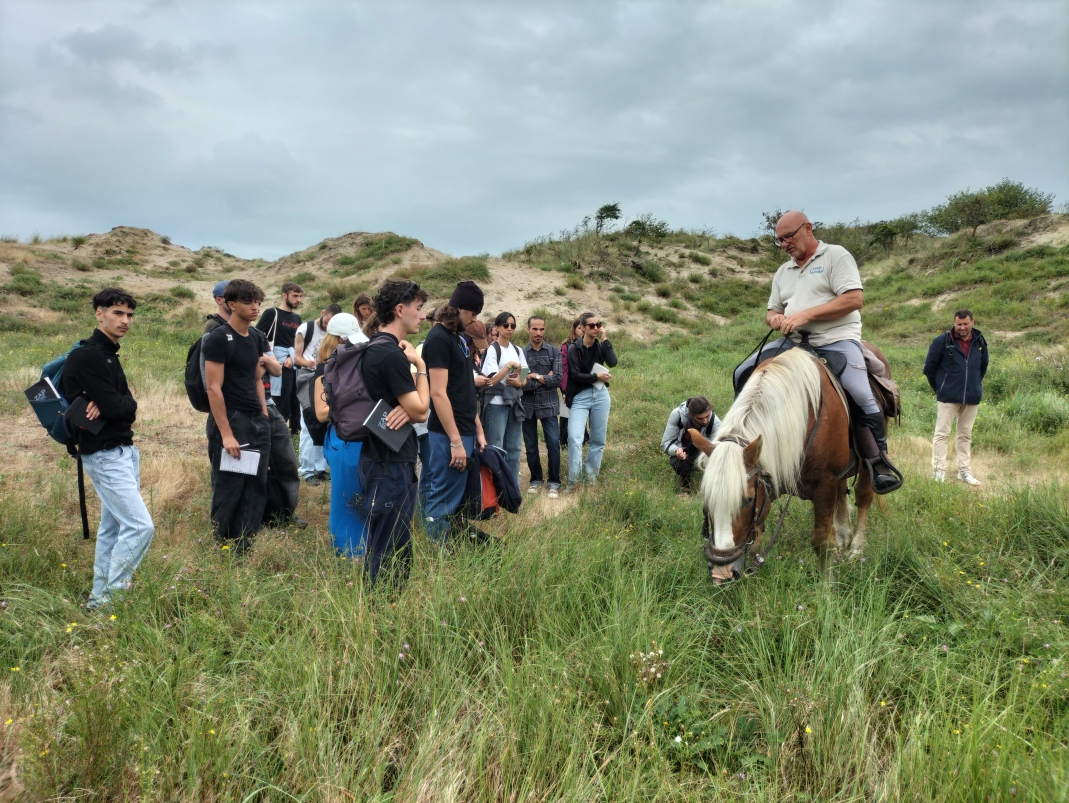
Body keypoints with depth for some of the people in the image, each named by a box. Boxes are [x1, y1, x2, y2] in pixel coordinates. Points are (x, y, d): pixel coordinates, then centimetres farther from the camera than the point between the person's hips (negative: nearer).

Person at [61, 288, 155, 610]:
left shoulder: (107, 353, 13)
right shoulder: (87, 356, -17)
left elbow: (126, 406, 5)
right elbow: (116, 408, -23)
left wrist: (113, 405, -16)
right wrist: (128, 404, -2)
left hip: (122, 451, 10)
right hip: (105, 455, -10)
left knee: (113, 527, 16)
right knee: (140, 526, -11)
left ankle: (100, 597, 26)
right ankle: (111, 596, 0)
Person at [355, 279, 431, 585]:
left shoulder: (376, 348, 13)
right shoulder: (392, 354, -20)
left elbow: (414, 405, 12)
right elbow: (421, 411, -17)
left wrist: (407, 407, -11)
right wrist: (420, 365, -7)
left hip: (384, 459, 10)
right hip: (391, 465, -10)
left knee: (396, 548, 20)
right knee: (389, 552, -2)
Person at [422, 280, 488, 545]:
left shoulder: (459, 337, 15)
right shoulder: (439, 338, -13)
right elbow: (438, 394, -19)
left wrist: (478, 430, 15)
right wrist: (456, 441, -20)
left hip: (466, 430, 9)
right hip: (449, 434, -9)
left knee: (458, 498, 15)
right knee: (444, 503, -2)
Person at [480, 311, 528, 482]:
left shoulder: (518, 350, 11)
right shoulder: (492, 349, -7)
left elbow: (524, 378, 14)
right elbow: (492, 380, -15)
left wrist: (519, 382, -7)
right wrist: (509, 365, -19)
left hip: (515, 402, 6)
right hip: (496, 404, -6)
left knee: (514, 448, 9)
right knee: (496, 448, -4)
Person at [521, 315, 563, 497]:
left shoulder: (554, 352, 2)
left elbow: (558, 380, -7)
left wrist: (535, 377, -10)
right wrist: (545, 380, -10)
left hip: (548, 404, -1)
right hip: (527, 405, 1)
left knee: (553, 442, -7)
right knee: (530, 446, 9)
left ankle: (554, 482, 6)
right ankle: (536, 479, 25)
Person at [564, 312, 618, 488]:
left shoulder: (600, 346, 6)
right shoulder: (574, 348, -5)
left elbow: (612, 362, -12)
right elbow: (575, 375, -12)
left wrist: (604, 339, -11)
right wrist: (597, 376, -13)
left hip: (601, 395, 4)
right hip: (580, 397, -4)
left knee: (598, 439, 9)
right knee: (574, 438, -16)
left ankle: (591, 476, 22)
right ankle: (573, 480, -8)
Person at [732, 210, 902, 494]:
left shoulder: (836, 256, 1)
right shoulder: (783, 272, 20)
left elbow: (855, 299, -12)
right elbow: (772, 311, 23)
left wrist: (806, 315, -19)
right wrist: (775, 318, -4)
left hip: (836, 339, -6)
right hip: (793, 342, 6)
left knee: (861, 396, -25)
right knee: (743, 373, -5)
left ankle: (880, 463, -8)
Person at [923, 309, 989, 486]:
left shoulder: (980, 342, 5)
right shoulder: (943, 341, -8)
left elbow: (983, 366, 22)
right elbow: (929, 367, -1)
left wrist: (975, 385, 18)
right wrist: (939, 387, 5)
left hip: (972, 397, 4)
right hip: (948, 397, -4)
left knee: (965, 435, 12)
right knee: (941, 433, -4)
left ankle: (964, 470, 20)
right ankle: (939, 470, 0)